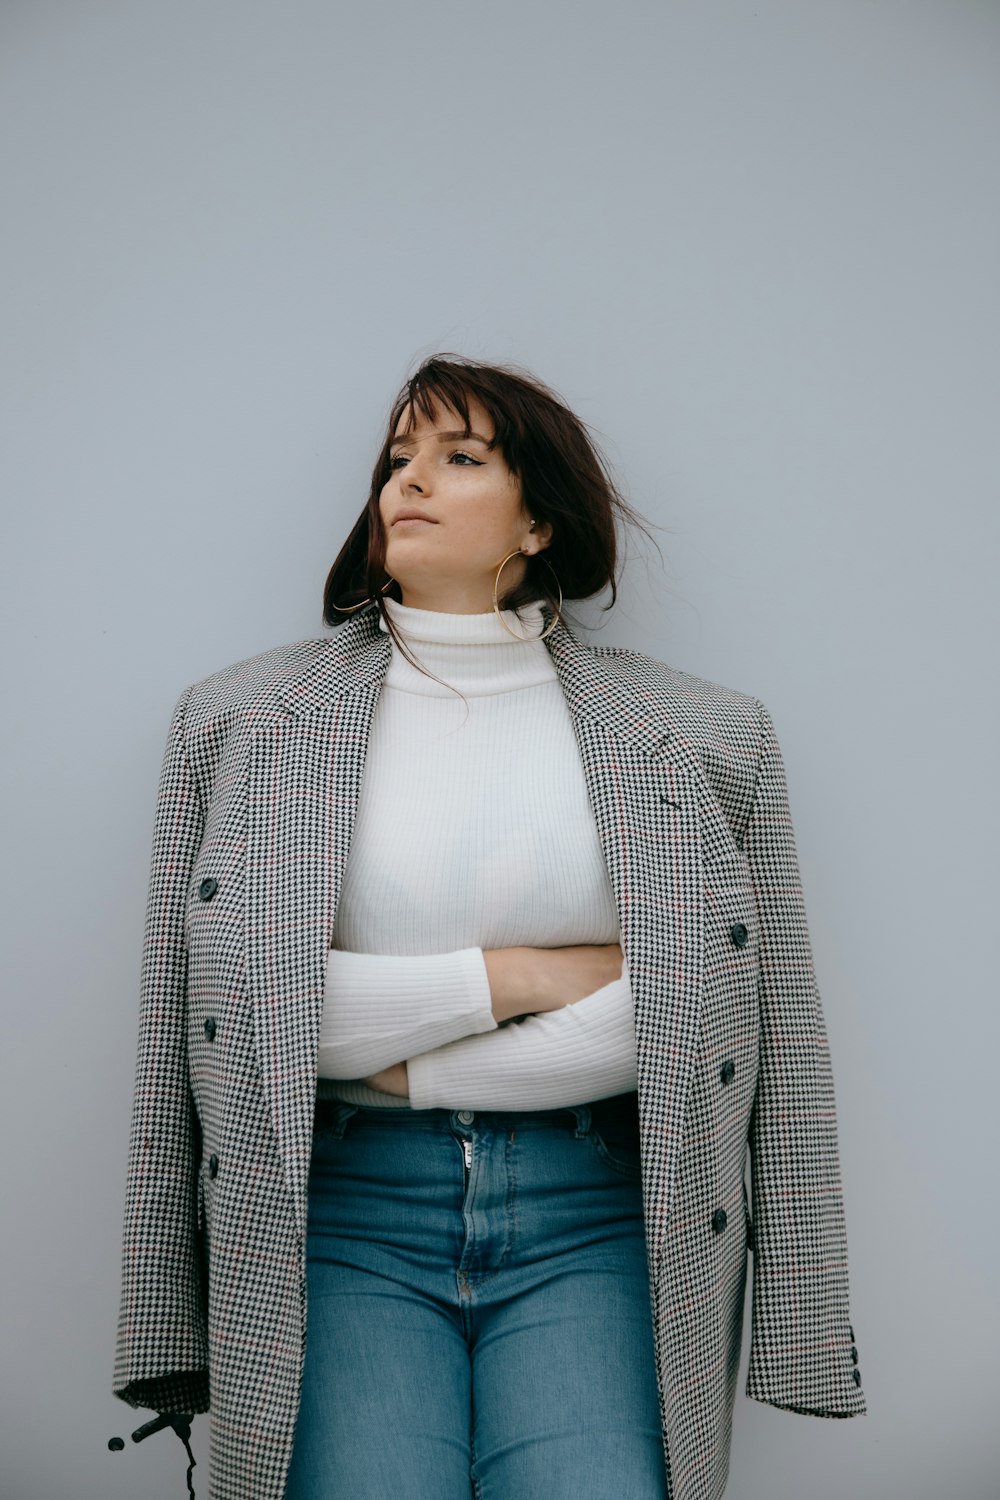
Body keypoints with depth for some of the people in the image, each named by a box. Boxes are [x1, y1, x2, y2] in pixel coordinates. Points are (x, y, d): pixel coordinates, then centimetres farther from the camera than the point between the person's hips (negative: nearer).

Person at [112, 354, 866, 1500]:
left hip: (593, 1216, 0)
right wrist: (515, 977, -6)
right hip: (342, 1215, 0)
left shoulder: (701, 738, 5)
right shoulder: (239, 720, 7)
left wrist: (403, 1059, -5)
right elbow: (202, 1017, 0)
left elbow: (697, 1019, -1)